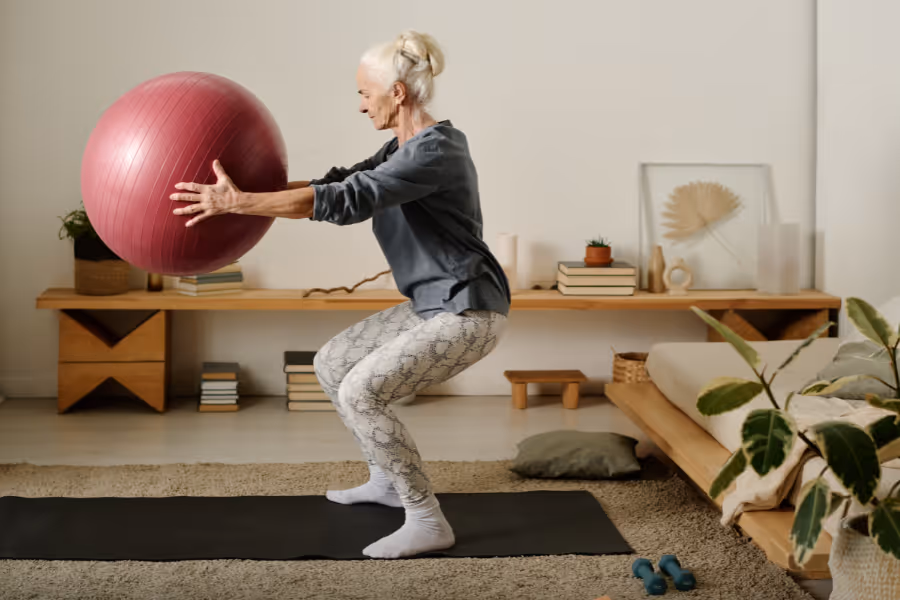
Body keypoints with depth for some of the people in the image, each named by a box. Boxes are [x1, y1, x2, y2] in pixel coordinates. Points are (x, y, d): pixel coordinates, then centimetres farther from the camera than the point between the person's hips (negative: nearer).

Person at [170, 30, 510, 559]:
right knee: (332, 364, 14)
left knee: (361, 392, -19)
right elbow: (345, 183, 14)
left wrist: (239, 204, -31)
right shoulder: (408, 146, 9)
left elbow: (347, 203, -31)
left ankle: (428, 522, -10)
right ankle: (388, 480, 27)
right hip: (431, 306, 10)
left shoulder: (435, 151, -22)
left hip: (467, 314, -10)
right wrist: (256, 189, 9)